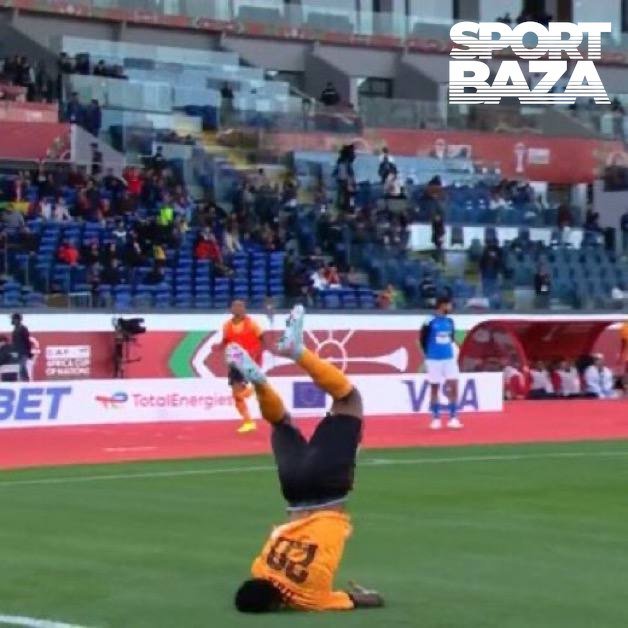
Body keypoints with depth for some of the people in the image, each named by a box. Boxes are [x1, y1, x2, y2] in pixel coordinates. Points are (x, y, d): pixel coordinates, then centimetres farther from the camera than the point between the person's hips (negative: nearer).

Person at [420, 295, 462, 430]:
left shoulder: (450, 321, 6)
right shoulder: (430, 322, -10)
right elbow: (423, 340, 0)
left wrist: (452, 350, 11)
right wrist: (429, 354, 7)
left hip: (449, 358, 4)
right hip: (434, 359, -4)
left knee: (453, 386, -5)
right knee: (434, 389, 5)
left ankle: (453, 418, 1)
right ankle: (436, 419, 13)